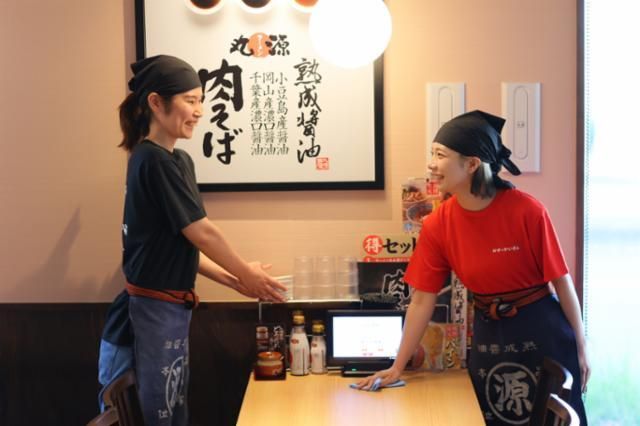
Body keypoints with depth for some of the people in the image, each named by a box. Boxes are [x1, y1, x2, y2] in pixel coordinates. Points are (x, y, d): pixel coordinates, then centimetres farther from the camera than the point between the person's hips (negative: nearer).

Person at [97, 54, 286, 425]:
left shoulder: (179, 160, 11)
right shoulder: (155, 161, -18)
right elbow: (201, 233, -16)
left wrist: (234, 280, 7)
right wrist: (247, 274, -3)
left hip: (170, 307, 9)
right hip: (154, 308, -9)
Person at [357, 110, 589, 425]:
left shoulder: (526, 211, -20)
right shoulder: (437, 225, -9)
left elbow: (561, 280, -11)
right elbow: (422, 301, -4)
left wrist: (581, 347, -5)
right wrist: (398, 367, -2)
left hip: (541, 330, -3)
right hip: (488, 334, 3)